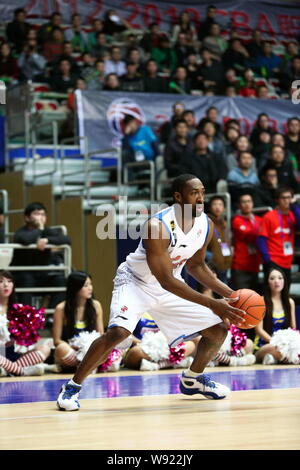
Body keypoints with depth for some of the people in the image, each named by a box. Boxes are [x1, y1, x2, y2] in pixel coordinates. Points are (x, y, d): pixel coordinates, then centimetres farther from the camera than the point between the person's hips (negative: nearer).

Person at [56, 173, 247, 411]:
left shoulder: (206, 225, -10)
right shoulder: (158, 226, -32)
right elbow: (166, 280, -32)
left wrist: (227, 292, -3)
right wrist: (212, 304, -34)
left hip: (171, 287, 7)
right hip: (137, 282, -7)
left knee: (218, 330, 3)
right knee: (118, 331, -31)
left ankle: (192, 379, 29)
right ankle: (72, 387, -16)